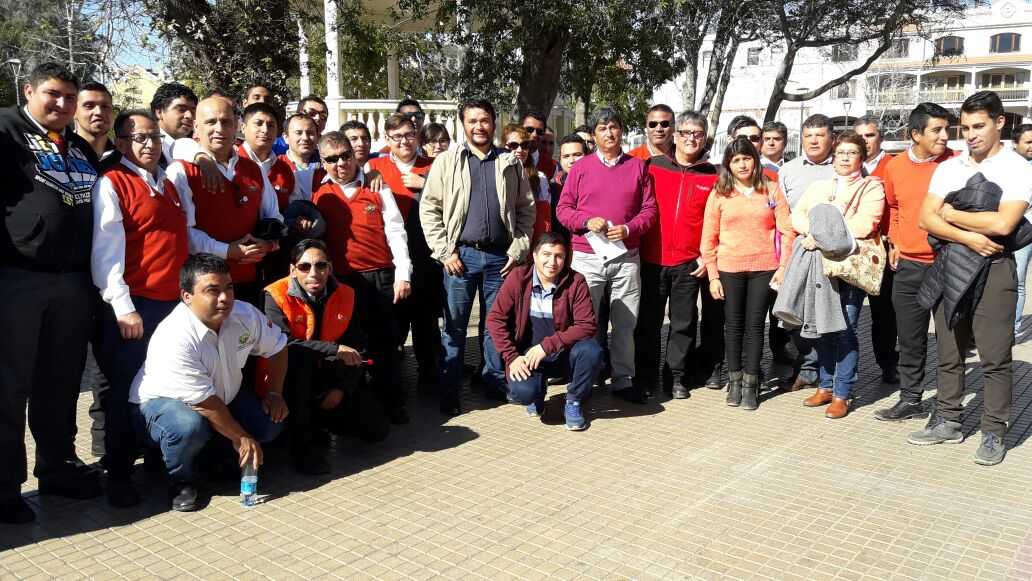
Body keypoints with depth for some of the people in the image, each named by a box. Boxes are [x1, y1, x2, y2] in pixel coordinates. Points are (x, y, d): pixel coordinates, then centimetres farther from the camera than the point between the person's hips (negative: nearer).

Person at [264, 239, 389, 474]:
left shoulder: (345, 294, -2)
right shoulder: (276, 296, -17)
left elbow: (357, 347, 0)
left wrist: (343, 389, -12)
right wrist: (336, 350, -34)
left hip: (330, 379, 4)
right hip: (288, 383, -4)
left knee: (377, 429, -6)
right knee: (296, 357, -39)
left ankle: (319, 418, 20)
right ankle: (300, 444, -25)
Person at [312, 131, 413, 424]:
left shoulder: (376, 188, 6)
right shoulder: (318, 194, 7)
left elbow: (395, 231, 3)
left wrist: (402, 273, -4)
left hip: (381, 277, 0)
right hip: (341, 280, 1)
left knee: (384, 341, 2)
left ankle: (392, 401, 13)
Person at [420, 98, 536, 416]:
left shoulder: (511, 163, 9)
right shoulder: (446, 161, 4)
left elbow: (526, 210, 9)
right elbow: (429, 208, 1)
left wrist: (518, 249, -1)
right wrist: (444, 251, -6)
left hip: (500, 256, 1)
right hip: (460, 254, -1)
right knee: (454, 326, 4)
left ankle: (496, 384, 22)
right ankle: (449, 394, 12)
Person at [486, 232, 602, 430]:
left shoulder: (576, 282, -8)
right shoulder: (518, 278, -8)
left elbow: (586, 325, -14)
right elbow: (495, 319, -7)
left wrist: (547, 345, -23)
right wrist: (512, 357, -16)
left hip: (564, 354, 1)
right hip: (528, 354, -1)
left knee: (591, 350, -30)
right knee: (522, 392, -30)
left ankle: (573, 402, -2)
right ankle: (537, 393, 12)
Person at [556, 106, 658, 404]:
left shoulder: (638, 167, 8)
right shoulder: (580, 167, 5)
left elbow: (649, 209, 6)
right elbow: (563, 208, 4)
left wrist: (628, 228, -11)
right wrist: (587, 221, -14)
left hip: (626, 258, 1)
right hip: (587, 257, -1)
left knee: (625, 322, 5)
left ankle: (623, 379, 16)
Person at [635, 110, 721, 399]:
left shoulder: (713, 176, 5)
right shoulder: (653, 166, 3)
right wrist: (635, 244, -4)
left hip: (690, 264, 0)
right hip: (652, 259, 0)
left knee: (684, 323, 8)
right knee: (648, 320, 7)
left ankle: (676, 376, 21)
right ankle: (644, 375, 20)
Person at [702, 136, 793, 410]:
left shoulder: (772, 189, 4)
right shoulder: (719, 194, 3)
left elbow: (787, 231, 2)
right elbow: (708, 238, 2)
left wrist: (783, 267, -5)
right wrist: (713, 276, -2)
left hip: (764, 268, 0)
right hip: (729, 269, 0)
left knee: (754, 325, 3)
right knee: (734, 325, 8)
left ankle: (750, 384, 11)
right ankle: (734, 381, 19)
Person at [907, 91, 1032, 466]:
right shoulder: (948, 168, 9)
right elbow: (926, 218, 0)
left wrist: (951, 214, -6)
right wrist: (967, 237, -14)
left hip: (993, 268, -4)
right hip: (949, 265, 5)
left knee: (994, 357, 0)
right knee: (949, 353, 12)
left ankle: (994, 433, 11)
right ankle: (948, 421, 23)